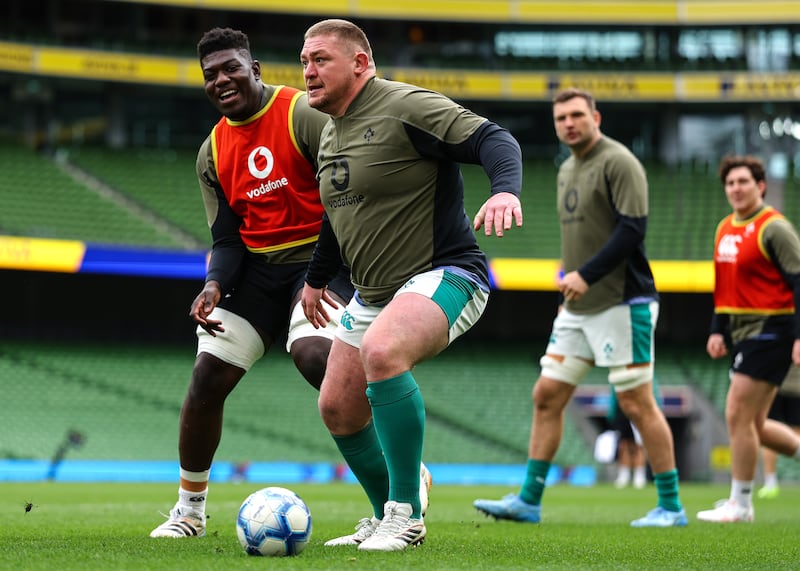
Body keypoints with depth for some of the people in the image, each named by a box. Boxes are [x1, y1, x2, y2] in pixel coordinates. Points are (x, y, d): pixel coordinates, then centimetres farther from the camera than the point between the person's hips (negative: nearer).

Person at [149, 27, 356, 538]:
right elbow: (227, 239, 9)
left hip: (320, 258, -6)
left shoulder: (303, 114, -11)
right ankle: (190, 510, 16)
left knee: (312, 351, -32)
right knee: (207, 375, -3)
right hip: (256, 266, 6)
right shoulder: (213, 152, 9)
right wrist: (215, 285, -14)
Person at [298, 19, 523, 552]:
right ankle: (386, 521, 29)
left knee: (381, 351, -35)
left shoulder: (407, 107, -14)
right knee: (337, 408, 8)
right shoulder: (332, 133, 14)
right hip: (373, 294, 10)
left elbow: (493, 139, -21)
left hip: (444, 277, -10)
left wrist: (505, 189, -41)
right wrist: (316, 279, 36)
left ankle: (406, 514, -26)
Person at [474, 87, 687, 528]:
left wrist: (586, 275, -23)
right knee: (547, 396, 5)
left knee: (636, 404, -6)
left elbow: (632, 229, -19)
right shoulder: (567, 170, 17)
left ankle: (670, 506, 2)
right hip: (577, 309, 9)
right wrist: (569, 279, 16)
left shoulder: (618, 162, -11)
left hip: (622, 303, -9)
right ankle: (528, 500, 9)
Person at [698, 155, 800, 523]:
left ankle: (740, 504, 1)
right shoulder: (725, 229, 13)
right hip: (744, 333, 9)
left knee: (738, 415, -9)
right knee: (753, 425, 10)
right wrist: (718, 330, 14)